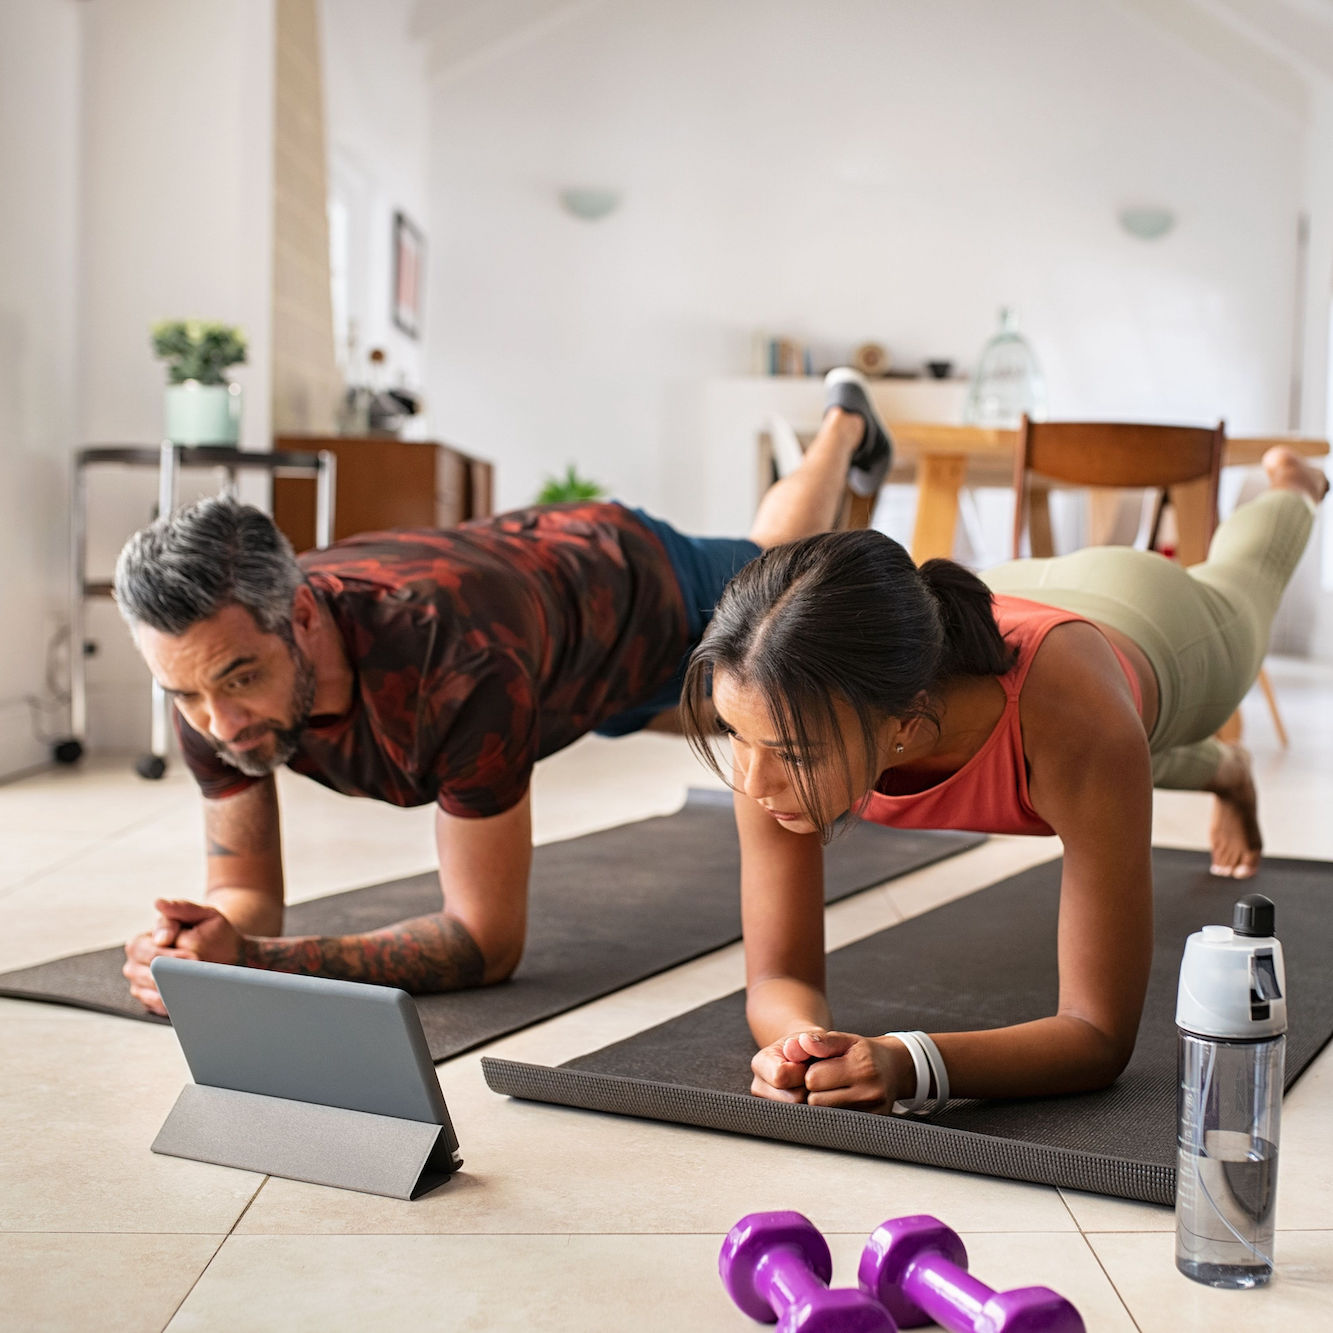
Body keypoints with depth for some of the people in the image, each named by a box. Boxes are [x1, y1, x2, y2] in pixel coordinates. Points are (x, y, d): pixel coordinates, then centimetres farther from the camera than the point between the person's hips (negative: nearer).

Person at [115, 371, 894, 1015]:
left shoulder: (459, 662, -54)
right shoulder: (218, 656, -36)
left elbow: (489, 943, -46)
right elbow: (248, 892, -26)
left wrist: (254, 959, -58)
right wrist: (213, 937, -51)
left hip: (639, 587, -5)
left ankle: (845, 425, 62)